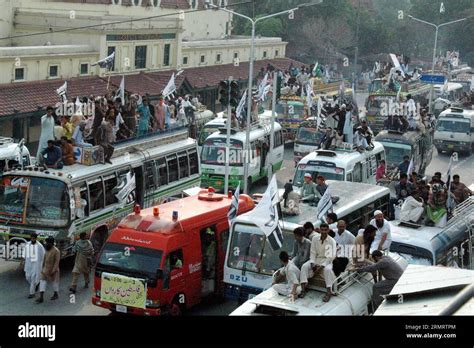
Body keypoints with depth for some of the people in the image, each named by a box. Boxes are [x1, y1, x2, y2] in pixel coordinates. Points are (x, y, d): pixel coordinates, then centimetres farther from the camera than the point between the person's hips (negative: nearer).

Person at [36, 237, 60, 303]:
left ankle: (56, 295, 31)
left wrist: (53, 270, -23)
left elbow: (57, 261, -19)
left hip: (53, 270, -7)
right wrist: (43, 267, 18)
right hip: (46, 269, 7)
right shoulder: (47, 249, 5)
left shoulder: (56, 251, -18)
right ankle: (41, 297, -6)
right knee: (42, 281, -3)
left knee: (54, 281, 10)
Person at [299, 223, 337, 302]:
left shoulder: (332, 241, -9)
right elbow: (312, 253, 3)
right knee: (304, 266, -23)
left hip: (327, 260, -4)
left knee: (327, 269, -37)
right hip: (316, 259, 4)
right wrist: (312, 264, -14)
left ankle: (329, 292, -33)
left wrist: (321, 266, -22)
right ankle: (303, 288, -25)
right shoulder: (315, 239, 2)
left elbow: (332, 256, -14)